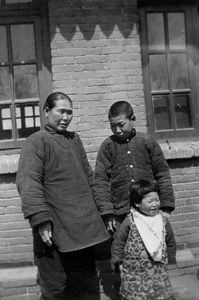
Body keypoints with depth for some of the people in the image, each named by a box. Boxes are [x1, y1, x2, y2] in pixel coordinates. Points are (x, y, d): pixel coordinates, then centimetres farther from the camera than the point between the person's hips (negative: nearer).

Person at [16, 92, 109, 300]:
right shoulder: (36, 142, -8)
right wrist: (41, 220, -24)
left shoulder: (75, 139, 13)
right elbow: (28, 183, -18)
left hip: (85, 226, 7)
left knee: (83, 275, 20)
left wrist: (97, 208, 19)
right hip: (55, 229, -7)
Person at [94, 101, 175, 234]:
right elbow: (100, 181, -1)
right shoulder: (107, 145, 0)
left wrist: (166, 207, 3)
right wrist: (107, 213, -7)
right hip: (120, 214, 0)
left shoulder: (147, 141, 2)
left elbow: (162, 174, 6)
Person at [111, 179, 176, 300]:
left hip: (159, 271, 3)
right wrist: (119, 262, 2)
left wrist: (169, 259, 16)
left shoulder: (163, 220, -2)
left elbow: (170, 242, 13)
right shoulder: (130, 222, -11)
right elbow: (118, 242, 0)